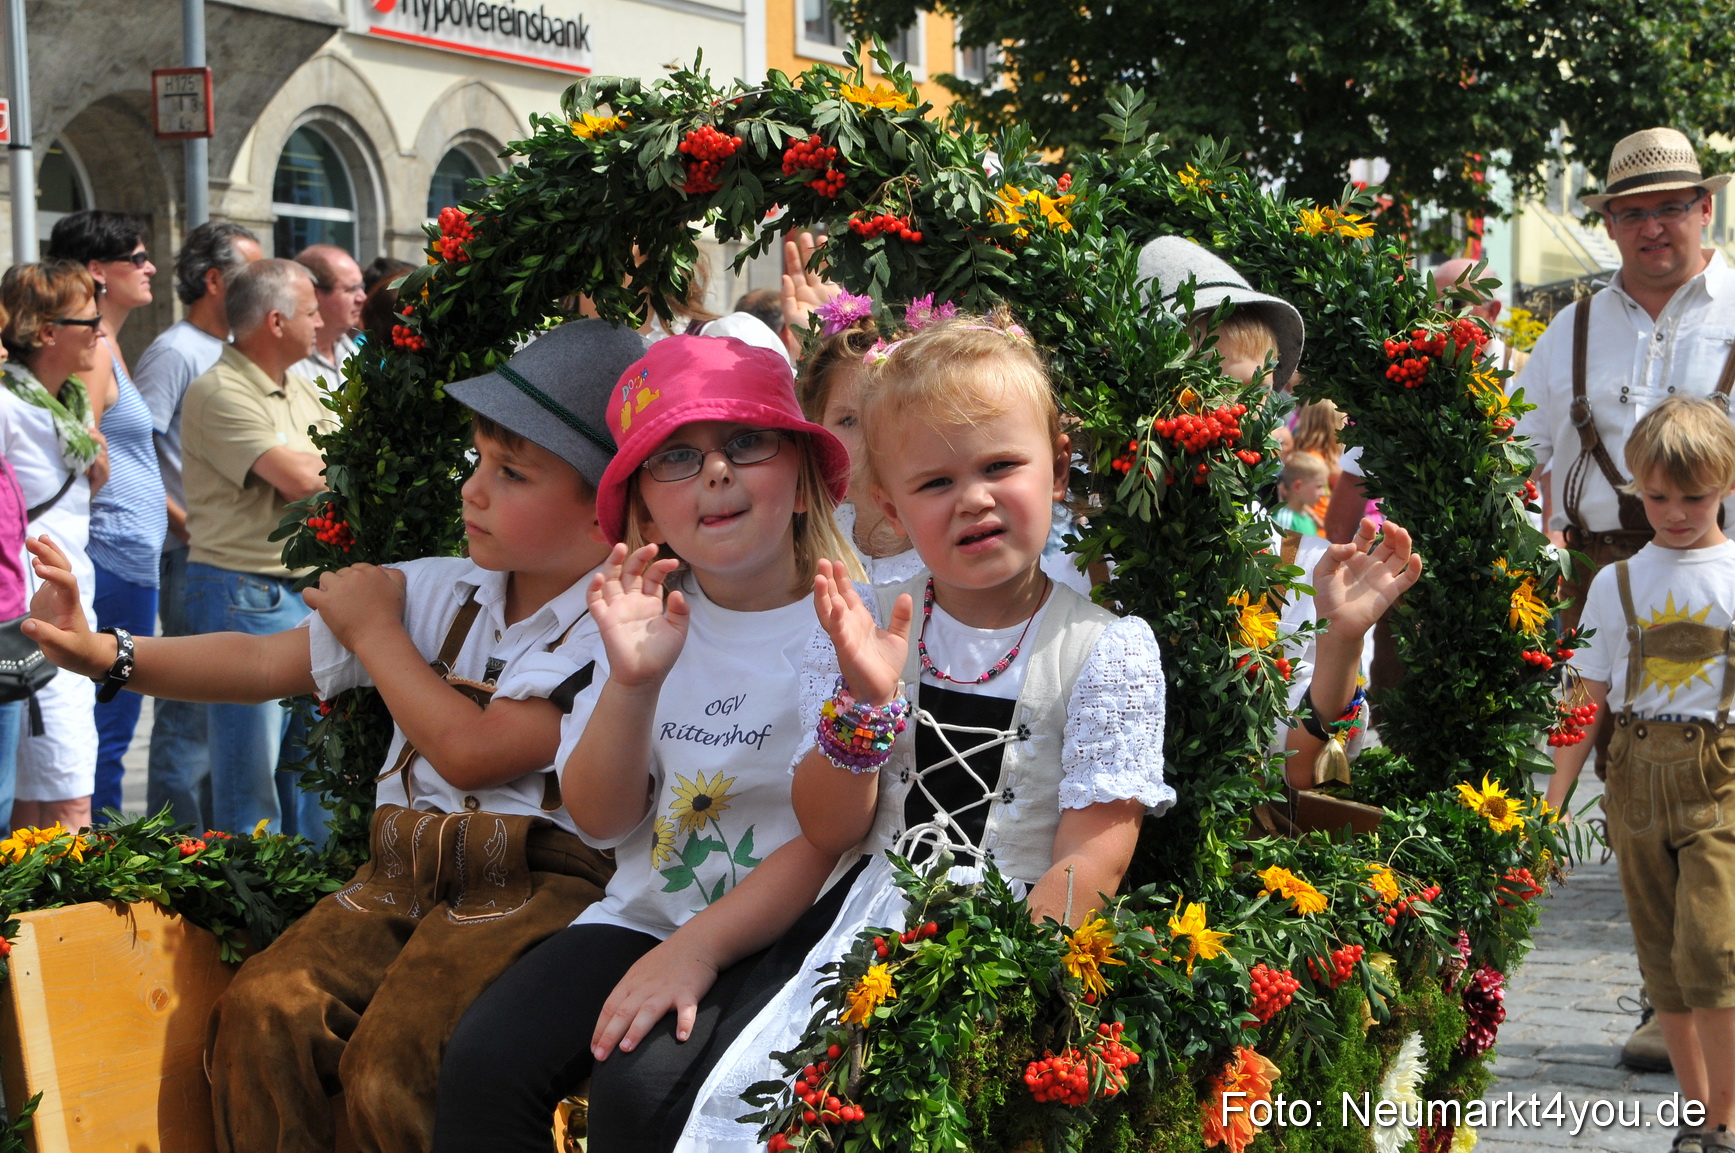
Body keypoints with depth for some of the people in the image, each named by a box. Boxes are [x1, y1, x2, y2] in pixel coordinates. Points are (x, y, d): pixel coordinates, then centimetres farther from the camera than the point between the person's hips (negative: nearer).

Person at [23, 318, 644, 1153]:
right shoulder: (438, 592, 12)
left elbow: (472, 753, -15)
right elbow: (265, 665, 13)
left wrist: (375, 630, -2)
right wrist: (102, 654, 3)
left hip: (535, 885, -6)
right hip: (405, 872, 7)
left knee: (392, 1064, -27)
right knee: (261, 1008, -17)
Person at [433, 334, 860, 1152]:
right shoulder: (650, 617, 7)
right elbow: (603, 821, 2)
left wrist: (697, 948, -20)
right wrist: (632, 681, -15)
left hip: (784, 932, -5)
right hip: (647, 913, 5)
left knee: (640, 1084, -30)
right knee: (485, 1060, -17)